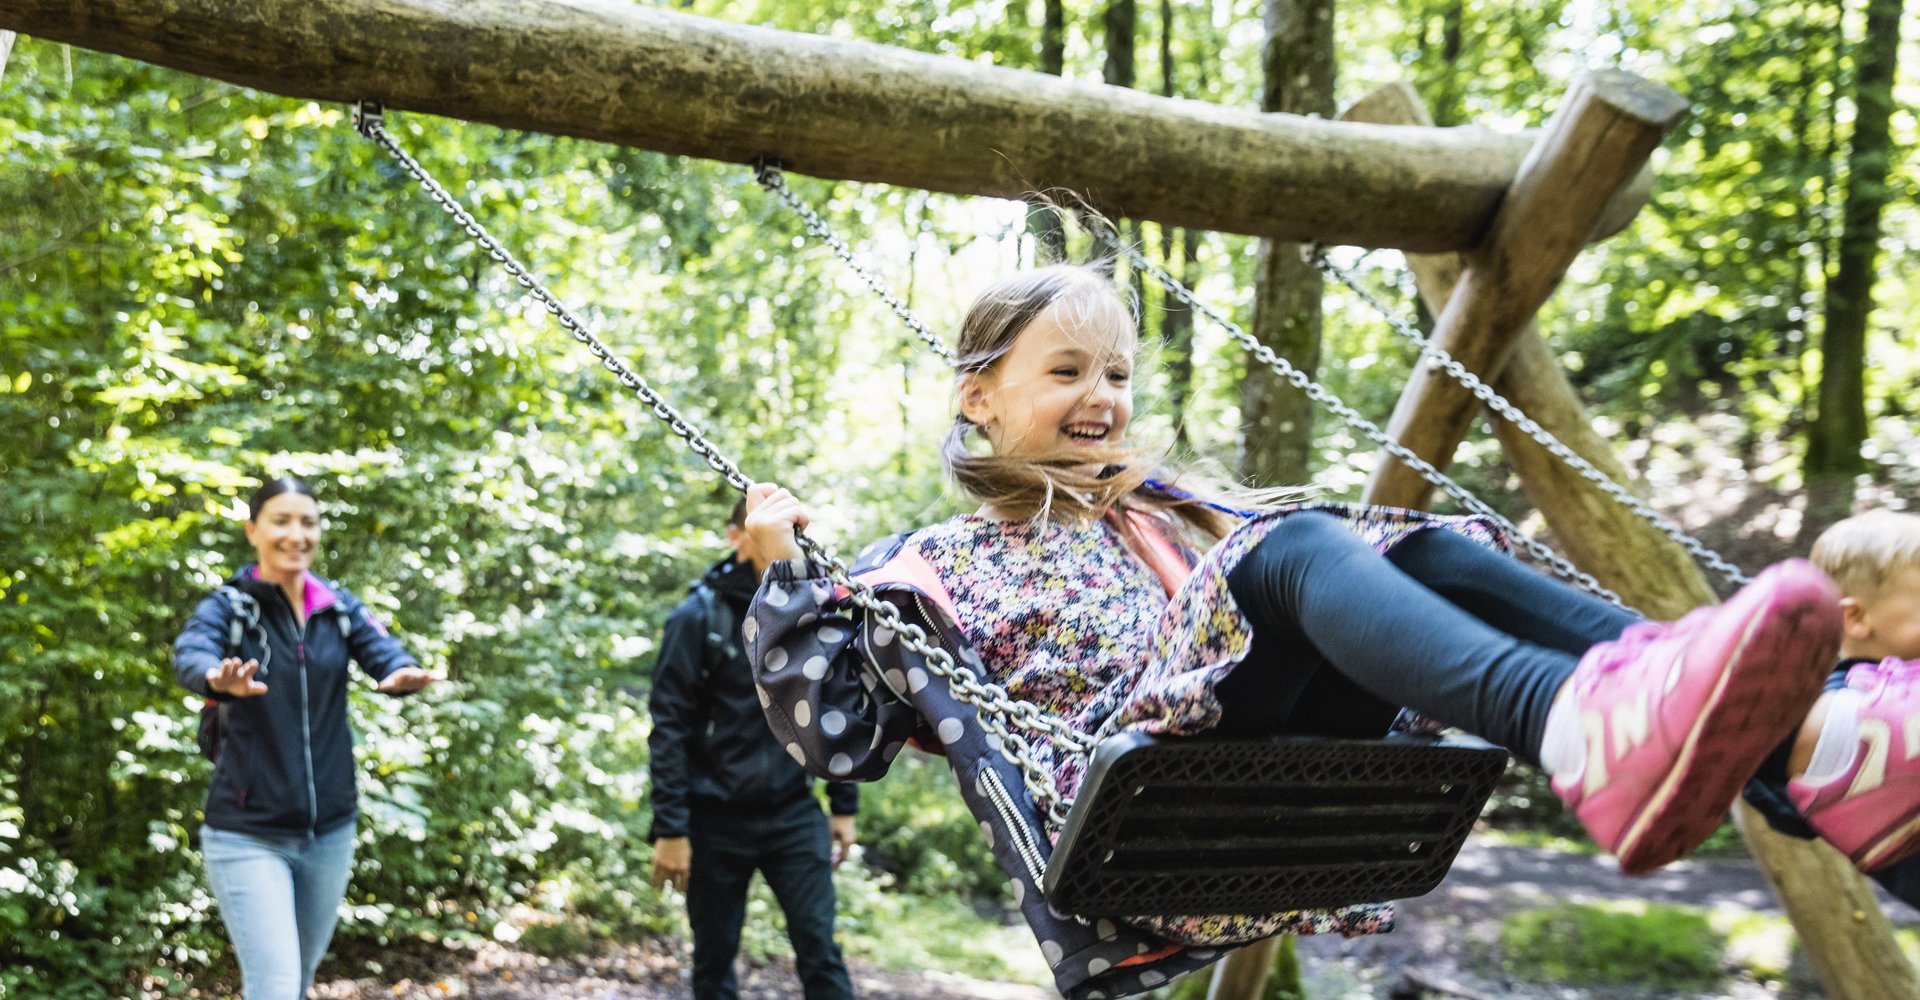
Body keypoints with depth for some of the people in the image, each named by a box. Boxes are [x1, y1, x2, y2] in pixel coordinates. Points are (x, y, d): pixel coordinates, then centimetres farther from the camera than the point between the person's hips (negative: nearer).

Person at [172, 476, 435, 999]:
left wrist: (403, 674, -38)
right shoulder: (227, 607, -7)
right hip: (248, 834, -4)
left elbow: (384, 653, -13)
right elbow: (189, 657, -27)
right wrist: (220, 679, -52)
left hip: (329, 831, 4)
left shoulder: (339, 607, 4)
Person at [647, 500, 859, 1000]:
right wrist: (670, 828, -14)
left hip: (794, 816, 2)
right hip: (717, 821, -2)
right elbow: (668, 728, -10)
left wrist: (844, 805, 9)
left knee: (820, 951, -6)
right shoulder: (699, 617, -7)